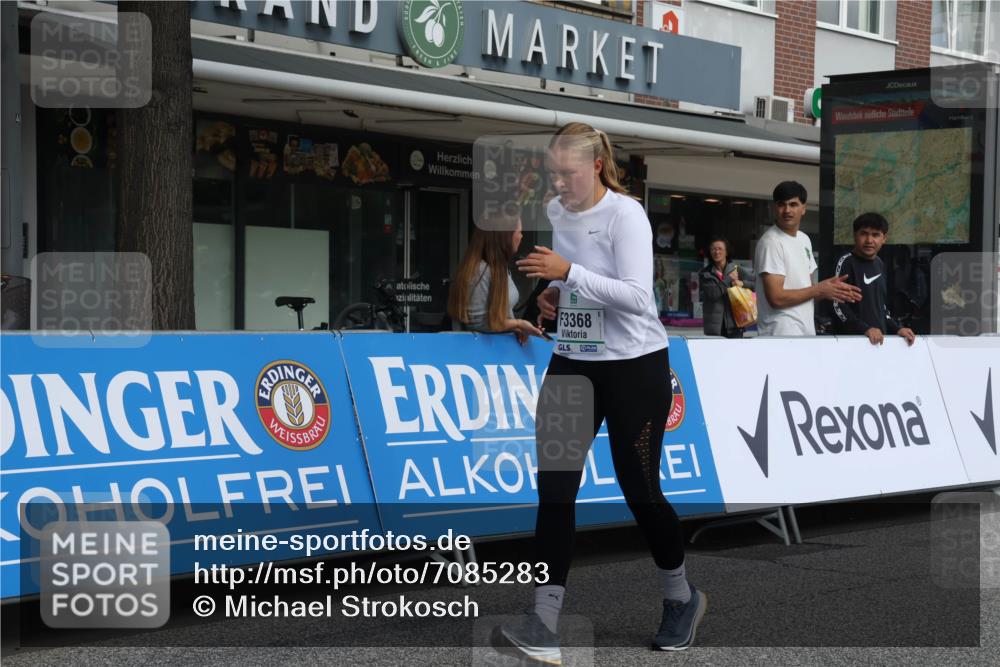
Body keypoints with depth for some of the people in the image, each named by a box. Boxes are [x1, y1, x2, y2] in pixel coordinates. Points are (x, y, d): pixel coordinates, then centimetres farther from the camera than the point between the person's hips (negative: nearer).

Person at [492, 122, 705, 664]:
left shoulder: (626, 214, -15)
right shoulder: (555, 212, 6)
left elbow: (636, 295, -24)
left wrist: (567, 272, -30)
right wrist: (550, 294, 2)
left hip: (633, 366, -6)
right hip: (571, 364, 6)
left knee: (639, 490, 2)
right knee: (554, 487, -5)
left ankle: (681, 597, 29)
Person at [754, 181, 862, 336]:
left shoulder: (804, 240, 15)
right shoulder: (771, 242, -12)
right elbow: (776, 298, -19)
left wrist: (832, 289, 0)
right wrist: (819, 290, -8)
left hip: (806, 333, 8)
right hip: (781, 334, -8)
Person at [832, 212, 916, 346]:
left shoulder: (878, 264, 16)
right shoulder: (846, 262, -6)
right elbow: (838, 306, -13)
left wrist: (897, 329, 11)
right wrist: (865, 329, -21)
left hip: (879, 338, 7)